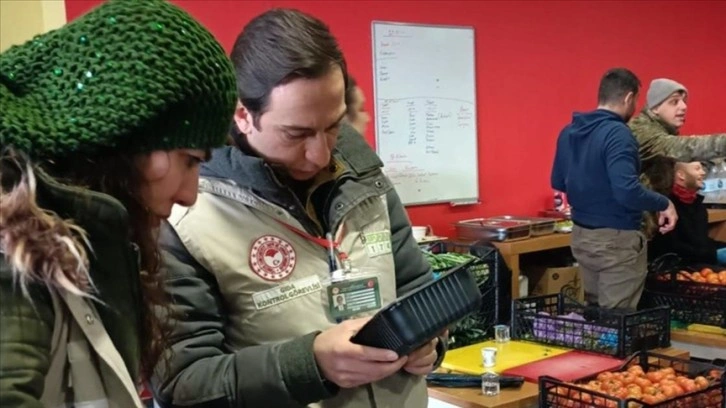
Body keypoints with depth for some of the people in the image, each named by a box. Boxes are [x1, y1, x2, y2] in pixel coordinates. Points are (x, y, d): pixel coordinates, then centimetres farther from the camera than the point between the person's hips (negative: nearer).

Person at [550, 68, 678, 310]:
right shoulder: (618, 133, -18)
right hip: (616, 239, -8)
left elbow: (558, 182, 16)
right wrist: (664, 204, -13)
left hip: (581, 235, 8)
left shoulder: (568, 132, 6)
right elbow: (627, 191, -27)